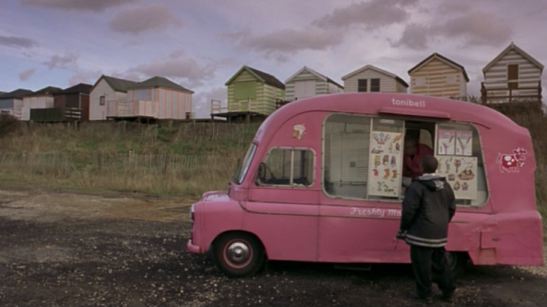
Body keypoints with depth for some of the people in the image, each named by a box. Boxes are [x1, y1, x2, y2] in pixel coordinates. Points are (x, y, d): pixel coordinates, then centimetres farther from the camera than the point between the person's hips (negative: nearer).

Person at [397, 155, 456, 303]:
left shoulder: (417, 186, -14)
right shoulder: (445, 185, 9)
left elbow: (409, 210, -15)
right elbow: (451, 208, 15)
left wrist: (403, 229, -4)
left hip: (422, 233, -7)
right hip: (440, 233, 7)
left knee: (422, 263, 3)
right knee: (440, 261, 19)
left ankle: (424, 293, 11)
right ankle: (448, 289, 26)